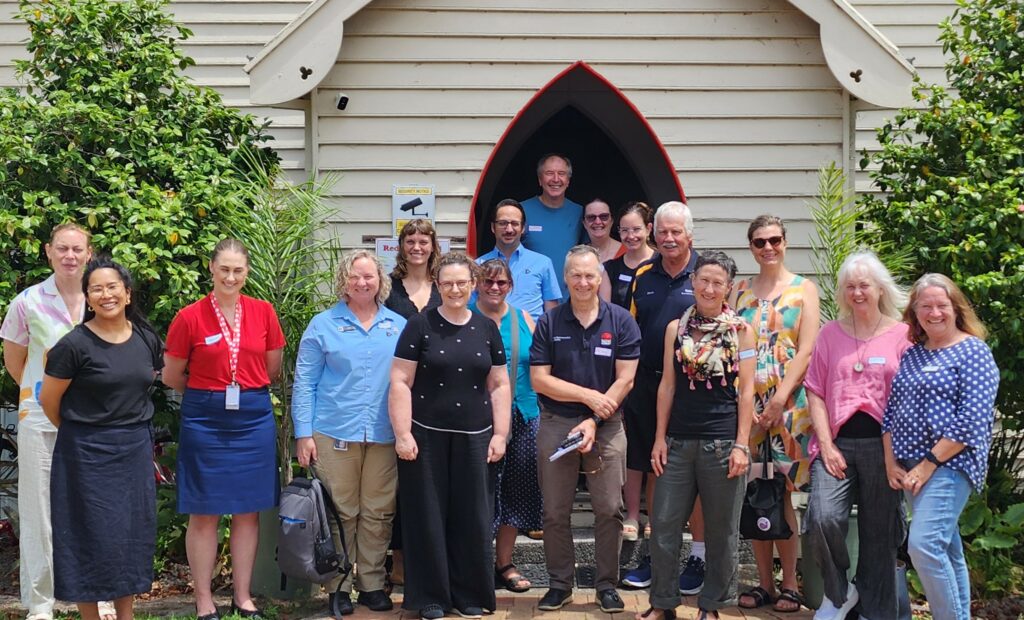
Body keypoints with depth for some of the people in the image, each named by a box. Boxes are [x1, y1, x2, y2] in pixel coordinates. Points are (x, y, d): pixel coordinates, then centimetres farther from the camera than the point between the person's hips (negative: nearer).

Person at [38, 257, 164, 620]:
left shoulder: (146, 339, 1)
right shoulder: (74, 344, -13)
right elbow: (49, 400, -5)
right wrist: (79, 432, 8)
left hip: (136, 449, 5)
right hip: (88, 453, -5)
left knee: (133, 531, 10)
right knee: (93, 533, 2)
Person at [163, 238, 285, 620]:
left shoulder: (264, 313, 2)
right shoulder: (190, 317, -6)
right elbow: (172, 378, 2)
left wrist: (246, 390, 8)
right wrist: (208, 392, 9)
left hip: (253, 418, 3)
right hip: (205, 421, -3)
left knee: (248, 510, 8)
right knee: (204, 513, 3)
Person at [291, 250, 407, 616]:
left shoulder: (399, 327, 10)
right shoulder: (324, 325, 2)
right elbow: (304, 383, 1)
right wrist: (303, 434, -6)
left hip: (385, 435, 2)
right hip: (335, 433, -2)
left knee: (378, 513, 6)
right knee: (339, 513, 2)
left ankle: (372, 584, 17)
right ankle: (338, 587, 11)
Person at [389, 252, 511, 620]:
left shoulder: (487, 329, 8)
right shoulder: (420, 326, -2)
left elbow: (499, 385, 10)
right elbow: (400, 383, -5)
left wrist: (500, 434, 4)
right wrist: (403, 433, -11)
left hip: (474, 438, 3)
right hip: (427, 437, -3)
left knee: (473, 518, 6)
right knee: (428, 517, 3)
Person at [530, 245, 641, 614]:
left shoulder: (621, 322, -1)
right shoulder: (549, 324, 1)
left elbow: (625, 379, -6)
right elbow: (539, 379, -4)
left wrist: (593, 422, -13)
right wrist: (589, 396, -12)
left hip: (607, 428, -1)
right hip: (556, 426, 1)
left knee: (609, 511, 2)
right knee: (555, 513, 7)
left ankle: (607, 585, 15)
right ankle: (560, 584, 19)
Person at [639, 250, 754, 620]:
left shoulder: (740, 330, -1)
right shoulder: (675, 329, 7)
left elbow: (746, 391, -2)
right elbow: (667, 385, 9)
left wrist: (741, 445, -8)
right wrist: (660, 437, 4)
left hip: (722, 442, -2)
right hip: (679, 440, 3)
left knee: (721, 530, 6)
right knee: (663, 525, 3)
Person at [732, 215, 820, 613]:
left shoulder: (804, 290, 3)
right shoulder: (740, 292, 13)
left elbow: (806, 351, -6)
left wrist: (779, 400, -14)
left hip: (788, 405, -3)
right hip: (746, 403, 3)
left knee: (782, 496, -4)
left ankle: (790, 584, 5)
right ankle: (764, 582, 12)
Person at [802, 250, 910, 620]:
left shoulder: (902, 334, 2)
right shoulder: (831, 333, 9)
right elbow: (815, 391, 7)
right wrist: (826, 444, -3)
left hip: (883, 445, -1)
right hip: (837, 443, 1)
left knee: (879, 535, 5)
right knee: (822, 518, -19)